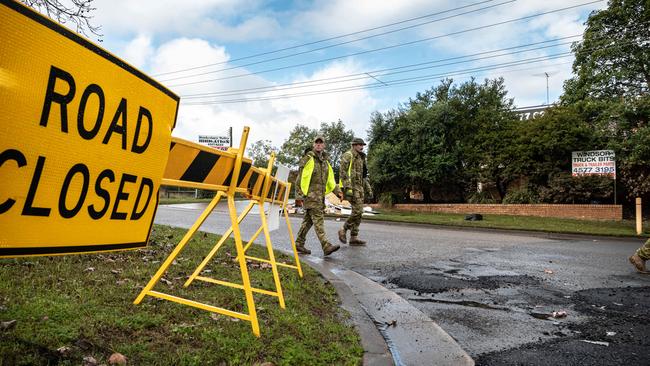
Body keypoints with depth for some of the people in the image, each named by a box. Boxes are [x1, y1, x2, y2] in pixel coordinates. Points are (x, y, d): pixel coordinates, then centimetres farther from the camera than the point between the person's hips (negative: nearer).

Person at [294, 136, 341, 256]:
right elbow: (301, 177, -7)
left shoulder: (325, 161, 19)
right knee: (318, 219, -14)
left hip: (320, 194, 8)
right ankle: (326, 246, -19)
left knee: (308, 219, 11)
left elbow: (330, 178, 23)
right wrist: (301, 192, -11)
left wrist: (337, 191, 15)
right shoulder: (308, 158, -4)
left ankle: (299, 244, 20)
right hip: (310, 193, -8)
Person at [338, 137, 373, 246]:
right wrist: (348, 188, -24)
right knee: (358, 211, -16)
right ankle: (344, 230, -1)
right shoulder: (348, 155, -7)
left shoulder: (361, 158, 21)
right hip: (351, 187, -9)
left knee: (358, 212, 5)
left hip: (359, 187, 9)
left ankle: (353, 238, 8)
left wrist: (368, 188, 19)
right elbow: (343, 173, -16)